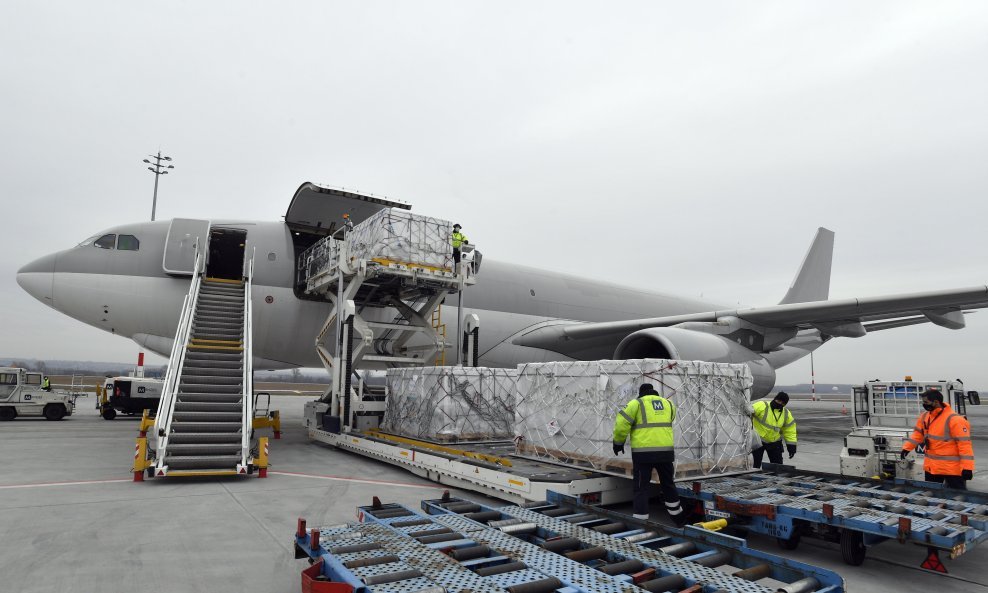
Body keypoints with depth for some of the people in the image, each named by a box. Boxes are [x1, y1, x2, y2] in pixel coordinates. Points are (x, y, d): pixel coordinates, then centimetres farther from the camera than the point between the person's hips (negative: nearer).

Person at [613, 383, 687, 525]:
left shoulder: (636, 403, -1)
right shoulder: (668, 404, 14)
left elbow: (621, 424, -8)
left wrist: (618, 442, 6)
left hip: (643, 452, -4)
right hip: (665, 451, 4)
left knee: (641, 487, 4)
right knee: (668, 484, 22)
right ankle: (679, 519, 35)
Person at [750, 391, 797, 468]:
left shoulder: (786, 414, 1)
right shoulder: (762, 406, -18)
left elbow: (790, 432, 6)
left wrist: (792, 447, 2)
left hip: (774, 441, 5)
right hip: (758, 440, -5)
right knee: (755, 464, -2)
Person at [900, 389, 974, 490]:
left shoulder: (954, 420, -20)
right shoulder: (925, 416, 4)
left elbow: (964, 444, -21)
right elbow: (918, 434, 16)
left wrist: (967, 467, -24)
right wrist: (906, 448, 10)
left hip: (951, 468, -7)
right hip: (931, 467, 7)